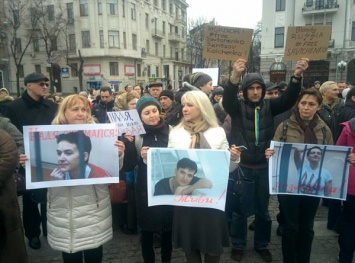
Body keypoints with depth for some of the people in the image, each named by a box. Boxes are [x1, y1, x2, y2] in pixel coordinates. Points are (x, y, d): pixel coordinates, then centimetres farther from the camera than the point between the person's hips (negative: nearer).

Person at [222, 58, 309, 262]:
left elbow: (289, 99, -15)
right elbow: (227, 99, -25)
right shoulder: (238, 107, -5)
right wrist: (235, 77, -45)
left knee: (263, 209, 17)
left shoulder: (269, 106, 1)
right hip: (242, 166, -2)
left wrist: (297, 76, -33)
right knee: (240, 209, 10)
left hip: (264, 167, 2)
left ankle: (262, 245, 37)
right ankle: (238, 245, 30)